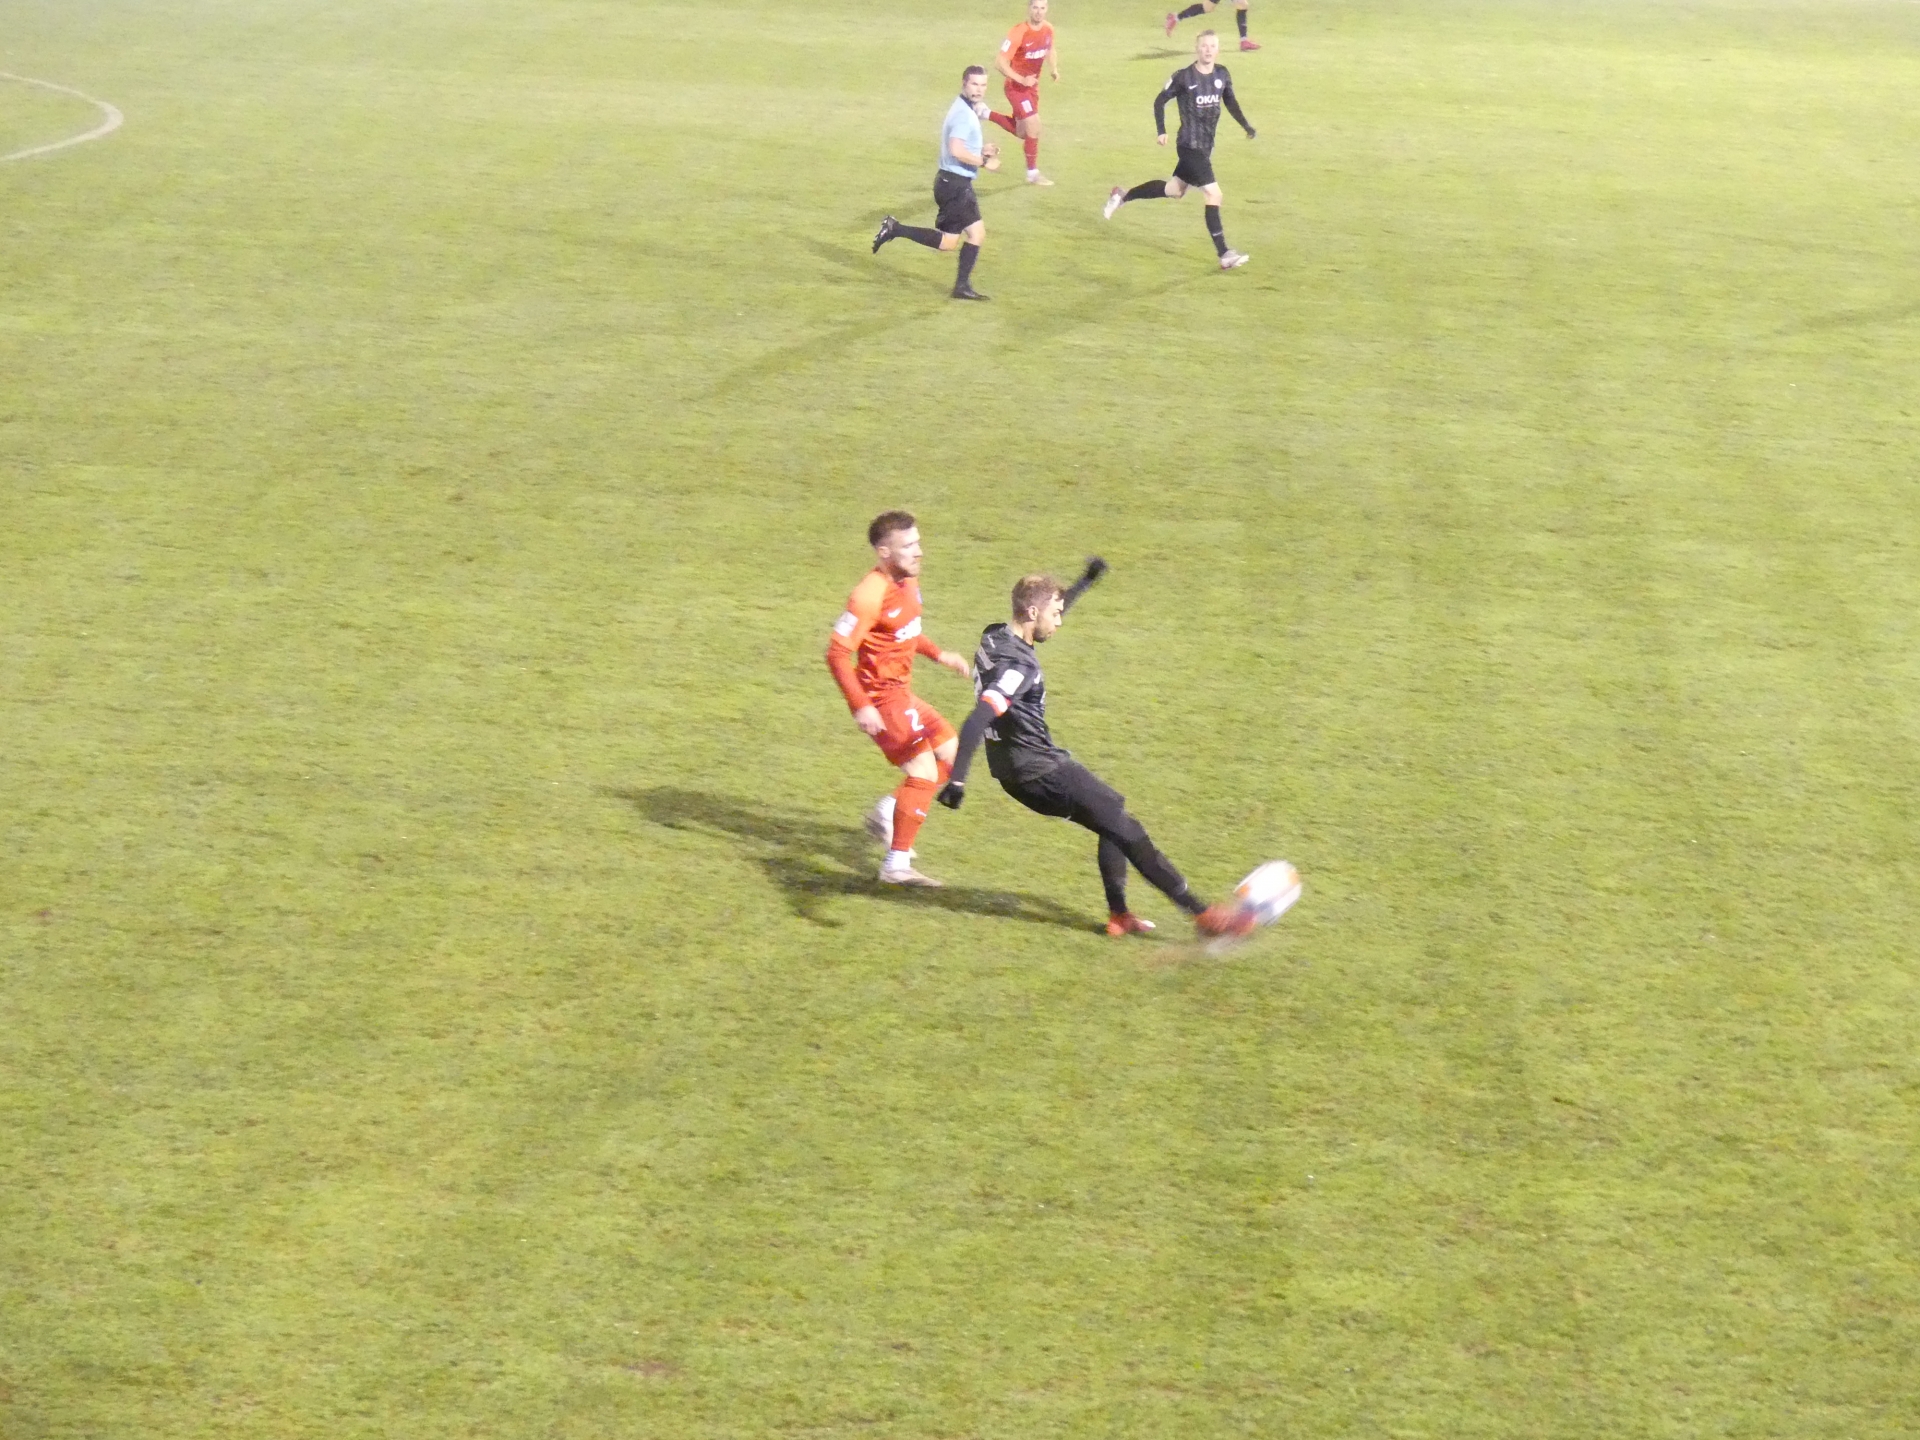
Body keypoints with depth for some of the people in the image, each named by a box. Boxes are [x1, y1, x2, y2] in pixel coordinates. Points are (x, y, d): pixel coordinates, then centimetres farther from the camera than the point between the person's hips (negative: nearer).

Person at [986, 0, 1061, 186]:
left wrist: (1054, 69, 0)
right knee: (1034, 126, -12)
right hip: (1016, 86, -8)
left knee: (1022, 132, 16)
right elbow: (999, 63, -24)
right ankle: (1033, 174, 4)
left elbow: (1050, 51, 18)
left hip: (1032, 85, 8)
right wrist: (1022, 80, -29)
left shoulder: (1048, 30, -4)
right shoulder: (1018, 33, -26)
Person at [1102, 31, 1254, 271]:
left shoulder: (1222, 75, 2)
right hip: (1190, 146, -8)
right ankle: (1224, 255, -12)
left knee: (1174, 190, 22)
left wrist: (1245, 126, 13)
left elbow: (1230, 101, 19)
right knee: (1213, 194, -14)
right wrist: (1161, 131, -10)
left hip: (1205, 147, 8)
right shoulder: (1184, 77, -14)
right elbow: (1160, 101, -3)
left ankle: (1122, 196, 40)